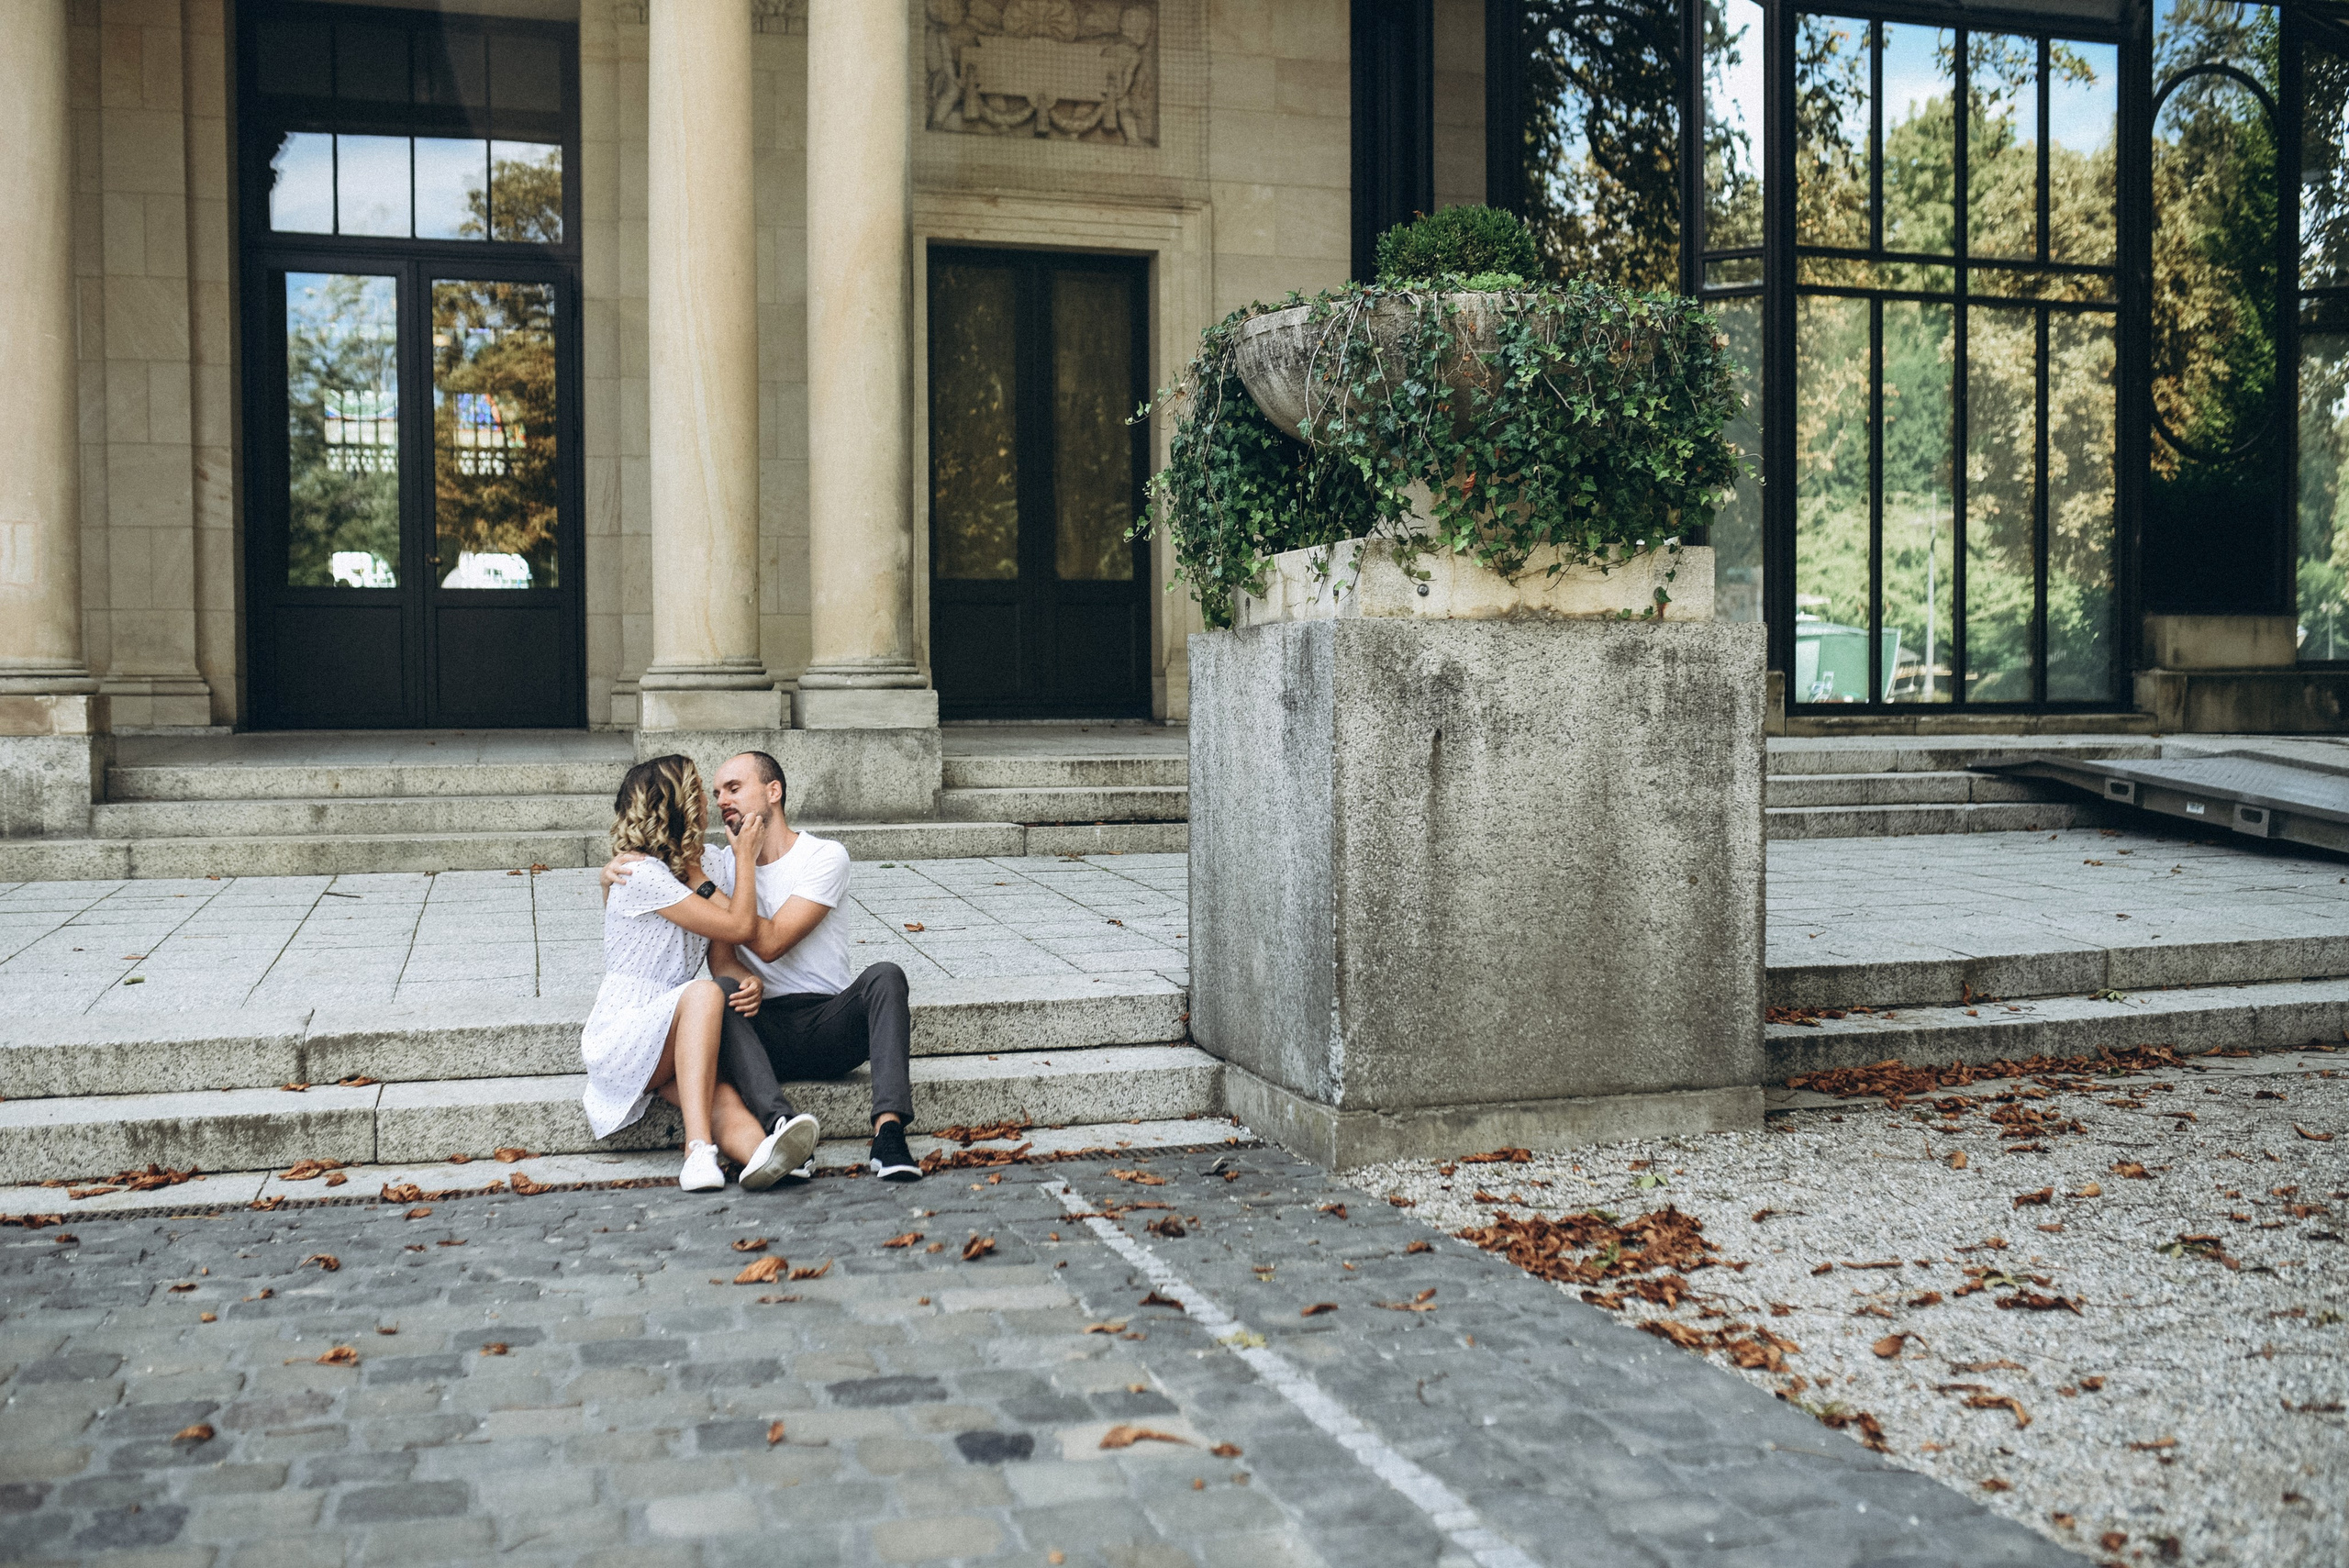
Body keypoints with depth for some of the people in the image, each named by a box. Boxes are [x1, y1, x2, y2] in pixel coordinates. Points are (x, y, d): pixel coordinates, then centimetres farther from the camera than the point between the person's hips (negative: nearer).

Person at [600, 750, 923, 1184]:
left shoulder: (825, 857, 0)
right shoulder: (719, 865, 12)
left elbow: (769, 943, -11)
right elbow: (721, 959, 0)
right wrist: (745, 981, -25)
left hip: (832, 1023, -1)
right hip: (764, 1028, 2)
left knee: (885, 975, -30)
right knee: (721, 991, -30)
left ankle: (888, 1133, -46)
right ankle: (785, 1127, -51)